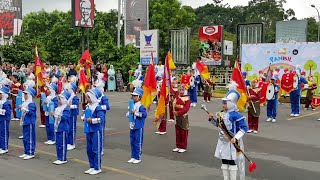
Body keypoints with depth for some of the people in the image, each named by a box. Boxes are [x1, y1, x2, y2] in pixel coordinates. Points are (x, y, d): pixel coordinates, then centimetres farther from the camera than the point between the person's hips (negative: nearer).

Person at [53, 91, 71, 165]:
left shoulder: (66, 108, -14)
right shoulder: (58, 108, 13)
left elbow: (64, 117, -25)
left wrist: (56, 115, -26)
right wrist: (53, 114, 2)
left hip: (63, 129, -9)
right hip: (57, 128, 9)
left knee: (62, 144, -2)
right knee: (57, 144, 13)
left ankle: (63, 159, 6)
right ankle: (59, 158, 22)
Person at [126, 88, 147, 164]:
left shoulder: (140, 106, -13)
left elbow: (145, 114, -27)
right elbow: (128, 114, 23)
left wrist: (135, 113, -24)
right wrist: (129, 113, -1)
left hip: (139, 127, -8)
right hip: (132, 127, 8)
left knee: (138, 143, 0)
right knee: (132, 142, 13)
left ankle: (138, 158, 10)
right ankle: (133, 157, 24)